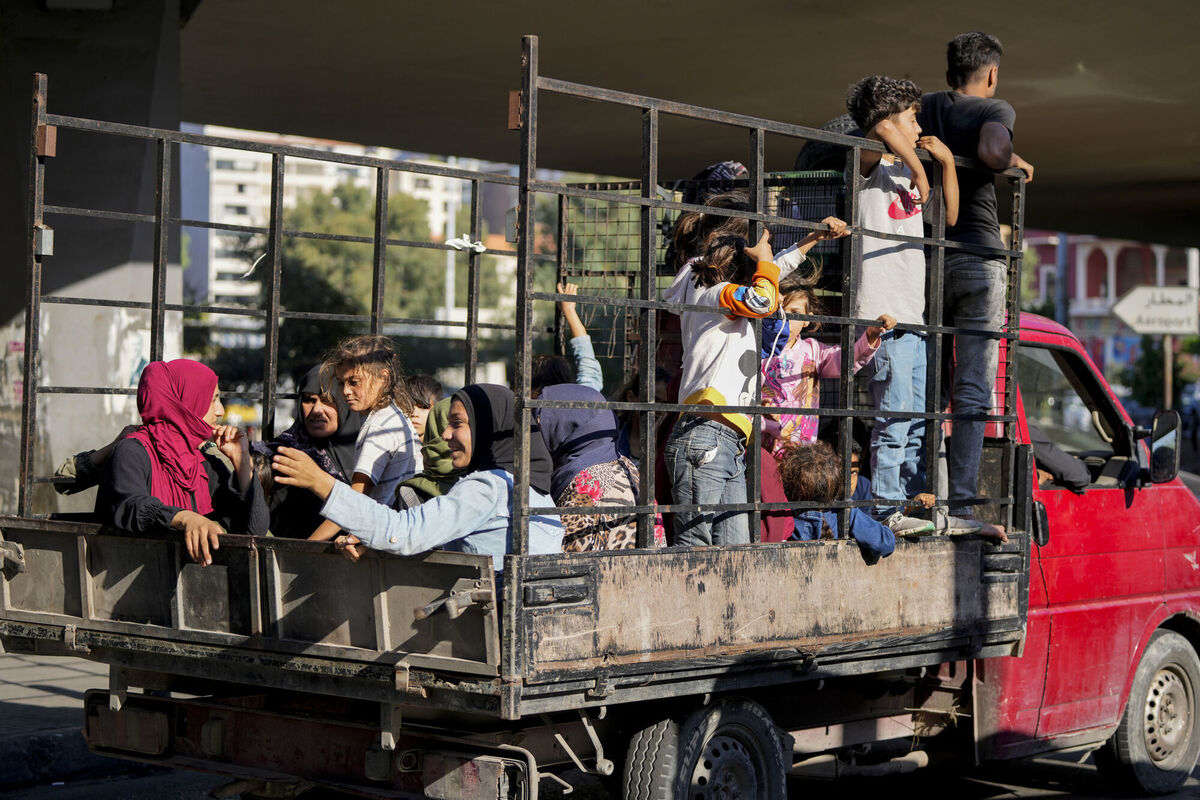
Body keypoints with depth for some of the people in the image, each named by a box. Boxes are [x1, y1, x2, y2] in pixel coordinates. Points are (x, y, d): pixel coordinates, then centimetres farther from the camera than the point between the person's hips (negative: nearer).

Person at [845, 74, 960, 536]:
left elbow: (949, 215, 28)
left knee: (917, 418, 10)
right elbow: (883, 131, -27)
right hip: (882, 312, -9)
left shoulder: (905, 173, 21)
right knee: (894, 416, -10)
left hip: (913, 313, 9)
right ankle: (887, 510, -6)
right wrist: (917, 169, -18)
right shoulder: (869, 166, -5)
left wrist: (946, 162, 18)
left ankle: (913, 504, 15)